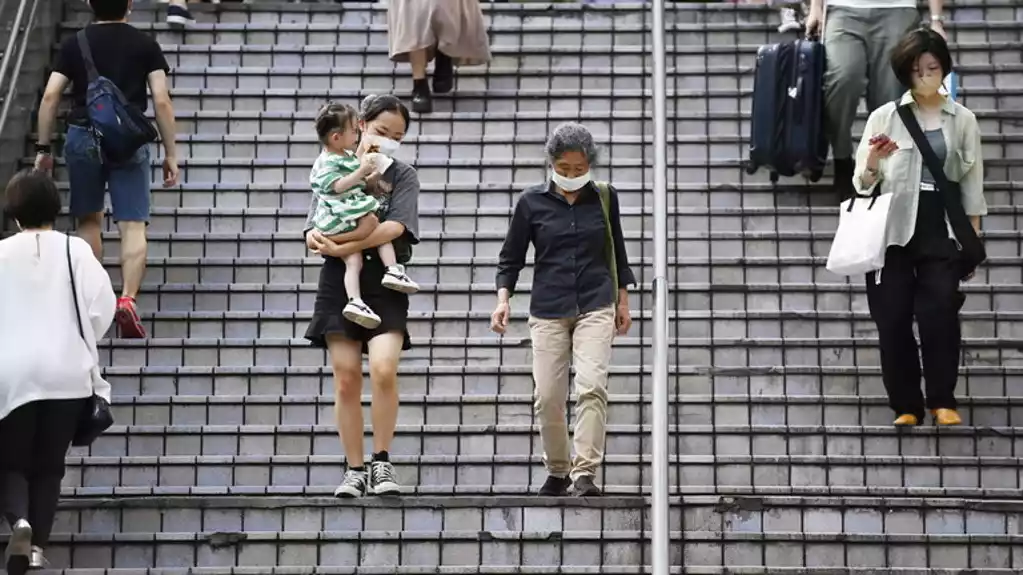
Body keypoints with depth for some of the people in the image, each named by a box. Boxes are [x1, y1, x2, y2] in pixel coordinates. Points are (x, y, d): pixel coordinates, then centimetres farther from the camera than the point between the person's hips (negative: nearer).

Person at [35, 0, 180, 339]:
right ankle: (128, 298, -18)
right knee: (132, 224, -2)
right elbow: (162, 101, -2)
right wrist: (170, 153, 3)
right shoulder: (145, 45, 3)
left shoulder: (74, 44, 6)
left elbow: (50, 97, 1)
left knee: (89, 220, 16)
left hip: (83, 136, 2)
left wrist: (43, 148, 7)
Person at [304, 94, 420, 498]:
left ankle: (381, 462, -5)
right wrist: (316, 239, -17)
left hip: (383, 285, -2)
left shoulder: (403, 176, 6)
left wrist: (340, 246, -18)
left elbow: (394, 228, -10)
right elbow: (314, 233, 8)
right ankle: (355, 470, 9)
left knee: (383, 369, -19)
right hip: (339, 282, 2)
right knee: (346, 378, 1)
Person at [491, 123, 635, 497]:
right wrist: (503, 298, -6)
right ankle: (557, 471, 19)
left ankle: (585, 473, -15)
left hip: (596, 307, 0)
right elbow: (511, 257, 7)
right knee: (548, 397, -1)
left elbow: (616, 252, 16)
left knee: (592, 386, -17)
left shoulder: (604, 198, 4)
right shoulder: (532, 202, 1)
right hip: (548, 310, 0)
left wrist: (622, 301, 16)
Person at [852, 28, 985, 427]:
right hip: (893, 230, 0)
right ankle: (905, 405, 8)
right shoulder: (884, 117, 3)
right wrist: (872, 164, -21)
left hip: (941, 230, 0)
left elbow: (972, 183, 9)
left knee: (939, 315, -11)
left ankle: (942, 401, 1)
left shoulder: (963, 120, 6)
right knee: (893, 320, -1)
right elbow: (863, 183, 2)